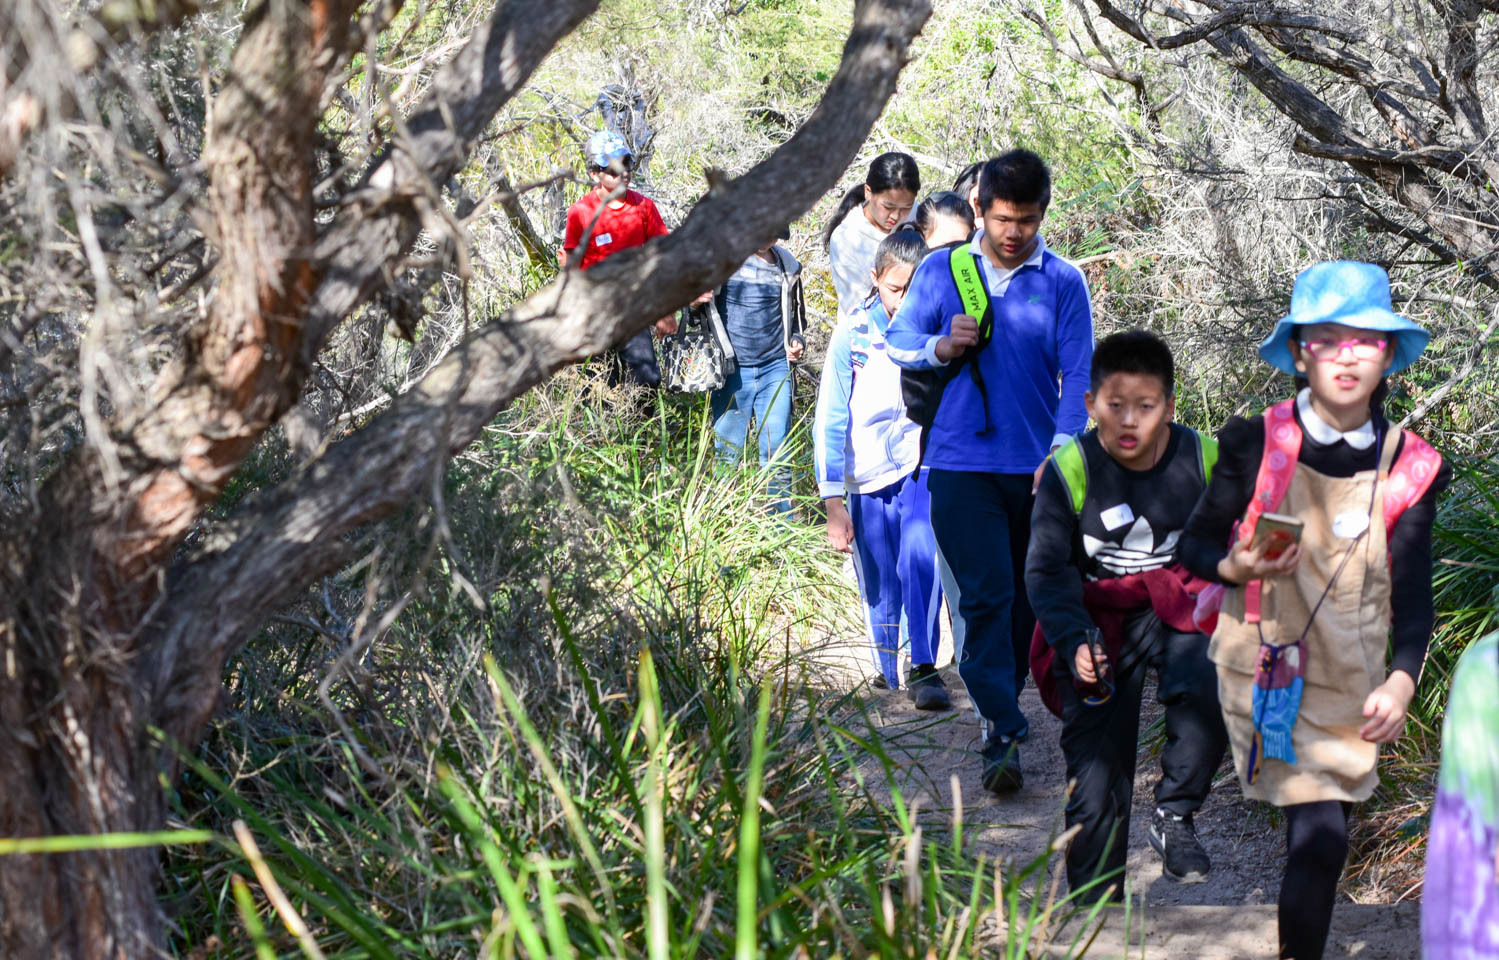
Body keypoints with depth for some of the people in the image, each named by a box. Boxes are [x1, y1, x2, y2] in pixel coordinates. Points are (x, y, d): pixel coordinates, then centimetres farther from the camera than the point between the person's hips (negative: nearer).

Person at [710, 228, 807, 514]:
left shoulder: (787, 264, 11)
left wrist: (797, 339, 7)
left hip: (776, 367, 2)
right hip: (732, 370, -2)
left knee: (776, 451, 2)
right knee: (727, 451, 1)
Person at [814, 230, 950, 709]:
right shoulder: (853, 334, -9)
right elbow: (830, 421, -5)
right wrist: (833, 503, -9)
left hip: (924, 465, -1)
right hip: (868, 477, 1)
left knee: (920, 553, -27)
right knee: (879, 590, 6)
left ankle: (923, 668, -23)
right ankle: (888, 670, 29)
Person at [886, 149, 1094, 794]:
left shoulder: (1063, 282, 2)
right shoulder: (940, 271, 6)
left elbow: (1077, 374, -2)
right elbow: (899, 341, 10)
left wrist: (1061, 450, -14)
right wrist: (943, 345, -11)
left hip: (1036, 466, 1)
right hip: (962, 463, -1)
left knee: (1025, 597, 12)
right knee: (983, 596, -10)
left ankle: (1002, 709, 29)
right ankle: (1003, 730, -12)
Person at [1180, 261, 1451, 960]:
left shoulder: (1410, 469, 0)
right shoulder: (1255, 443, -4)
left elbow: (1412, 593, 1)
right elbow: (1195, 544, 4)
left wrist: (1401, 681, -14)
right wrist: (1237, 568, -18)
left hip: (1348, 689, 1)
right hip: (1260, 668, -1)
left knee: (1322, 842, -3)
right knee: (1319, 836, -6)